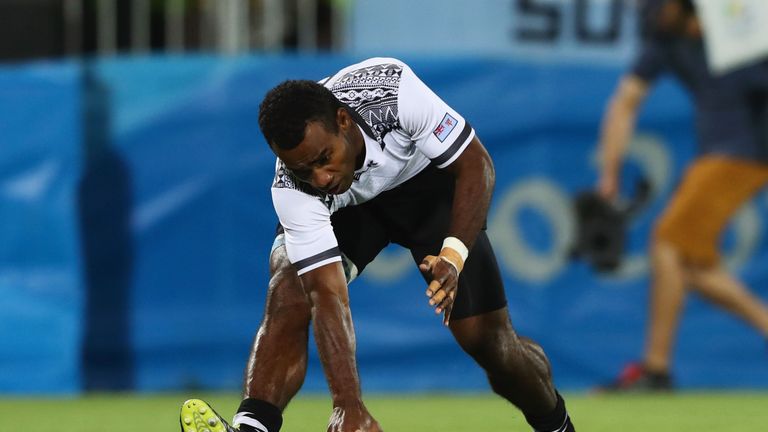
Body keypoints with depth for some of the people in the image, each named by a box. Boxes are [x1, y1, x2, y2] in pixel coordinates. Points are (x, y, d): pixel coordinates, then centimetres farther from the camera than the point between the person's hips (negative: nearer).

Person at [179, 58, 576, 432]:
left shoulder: (392, 90, -40)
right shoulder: (292, 188, -35)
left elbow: (476, 164, -27)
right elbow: (328, 294, -37)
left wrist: (454, 255, -41)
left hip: (427, 178, 0)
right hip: (346, 204, 0)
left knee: (485, 337, -6)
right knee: (289, 292, -28)